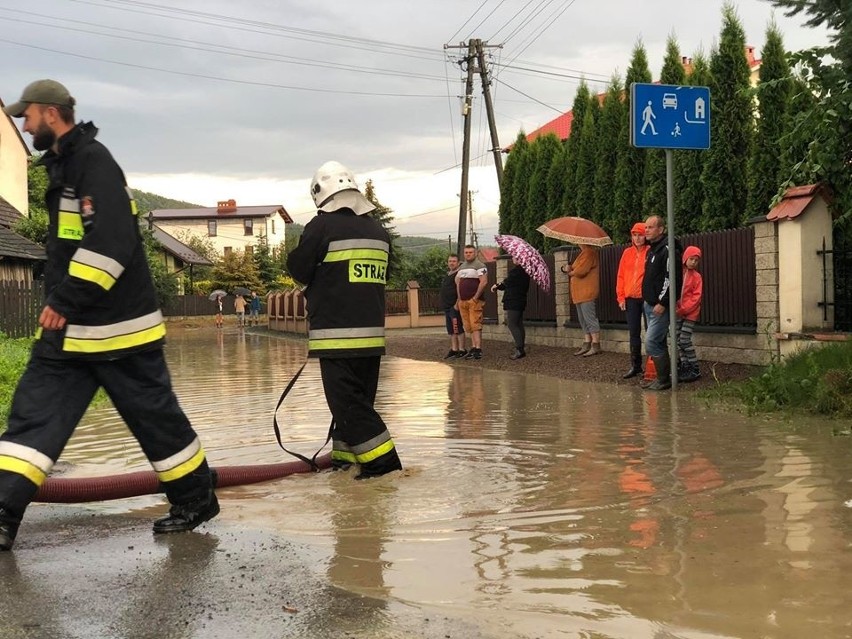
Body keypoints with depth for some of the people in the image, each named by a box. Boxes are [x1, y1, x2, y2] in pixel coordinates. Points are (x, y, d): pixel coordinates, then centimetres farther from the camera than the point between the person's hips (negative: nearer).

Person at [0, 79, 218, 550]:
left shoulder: (93, 161, -15)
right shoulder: (62, 165, 16)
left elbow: (111, 242, -26)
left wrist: (65, 301, -23)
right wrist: (57, 303, 16)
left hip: (117, 328, -9)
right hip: (68, 329, 9)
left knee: (155, 418, 5)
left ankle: (196, 500, 22)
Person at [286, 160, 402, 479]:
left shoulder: (322, 226, -10)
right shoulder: (378, 231, 9)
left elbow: (299, 270, -4)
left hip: (336, 334, -7)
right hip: (372, 333, 7)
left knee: (347, 400, -4)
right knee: (357, 398, 15)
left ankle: (381, 460, -9)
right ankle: (345, 454, 21)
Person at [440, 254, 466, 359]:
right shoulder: (447, 275, 18)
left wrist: (457, 304, -22)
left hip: (455, 306, -9)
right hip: (447, 307, 9)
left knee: (457, 328, -7)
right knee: (451, 330, 11)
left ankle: (462, 350, -4)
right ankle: (453, 350, 15)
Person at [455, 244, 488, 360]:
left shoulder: (479, 266, -5)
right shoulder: (461, 267, 20)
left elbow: (484, 282, -15)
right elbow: (458, 283, 24)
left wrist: (476, 297, -17)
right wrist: (459, 299, 15)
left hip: (474, 301, -8)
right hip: (463, 301, 8)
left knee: (475, 325, -14)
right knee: (469, 327, 7)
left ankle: (478, 349, -17)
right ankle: (473, 347, 11)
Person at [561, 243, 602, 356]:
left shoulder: (589, 253, -13)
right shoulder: (584, 253, 20)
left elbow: (580, 271, -22)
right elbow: (576, 269, 19)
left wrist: (570, 272, -2)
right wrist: (567, 268, -3)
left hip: (587, 293, -11)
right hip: (580, 294, 11)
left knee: (590, 319, -9)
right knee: (583, 320, 12)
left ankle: (595, 346, -7)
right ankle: (587, 345, 16)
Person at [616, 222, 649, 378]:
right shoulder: (627, 253, 9)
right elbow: (621, 276, 11)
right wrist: (621, 297, 6)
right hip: (631, 299, 5)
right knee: (633, 333, 9)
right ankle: (635, 366, 17)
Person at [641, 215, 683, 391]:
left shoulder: (668, 249, -14)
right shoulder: (652, 249, 16)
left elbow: (671, 278, -21)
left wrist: (662, 303, -23)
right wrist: (648, 301, 16)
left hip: (661, 306, -10)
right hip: (650, 304, 10)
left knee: (651, 342, -11)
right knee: (659, 343, 12)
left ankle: (664, 380, -3)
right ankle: (663, 377, 19)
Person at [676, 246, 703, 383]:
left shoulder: (696, 277, -3)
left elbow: (696, 297, -8)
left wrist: (683, 309, -16)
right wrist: (674, 308, -8)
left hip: (690, 313, -4)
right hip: (677, 313, 4)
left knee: (685, 340, -9)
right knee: (678, 341, 6)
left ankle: (695, 370, -1)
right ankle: (684, 367, 16)